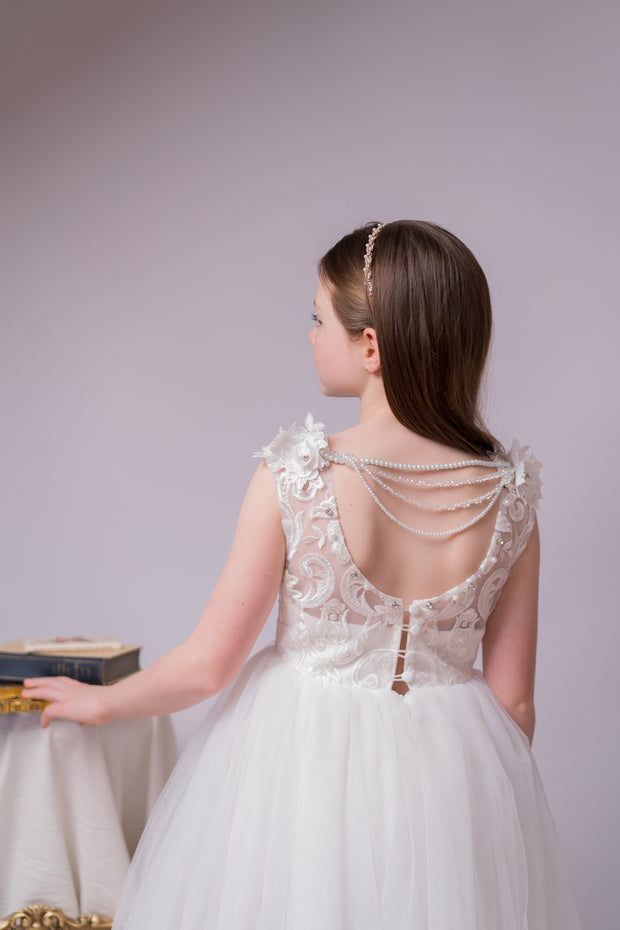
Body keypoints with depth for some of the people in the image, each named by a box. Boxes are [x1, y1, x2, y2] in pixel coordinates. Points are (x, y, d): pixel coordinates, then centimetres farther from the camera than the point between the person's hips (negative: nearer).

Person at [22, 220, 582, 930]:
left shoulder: (295, 478, -20)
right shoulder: (509, 496, -11)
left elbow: (210, 663, -11)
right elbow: (514, 699, -4)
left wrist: (98, 701, 7)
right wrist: (486, 790, 15)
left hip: (308, 764, -2)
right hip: (452, 770, 3)